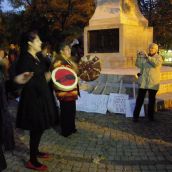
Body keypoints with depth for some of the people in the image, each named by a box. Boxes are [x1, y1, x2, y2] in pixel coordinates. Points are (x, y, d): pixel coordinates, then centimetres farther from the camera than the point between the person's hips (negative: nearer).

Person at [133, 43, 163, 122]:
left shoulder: (159, 57, 2)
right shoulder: (144, 56, 7)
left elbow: (156, 63, -20)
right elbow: (139, 65, -4)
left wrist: (147, 57, -25)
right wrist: (138, 57, -17)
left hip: (153, 83, 0)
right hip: (143, 82, 1)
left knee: (152, 99, 10)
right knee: (140, 99, 0)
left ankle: (150, 116, 23)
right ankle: (135, 116, 5)